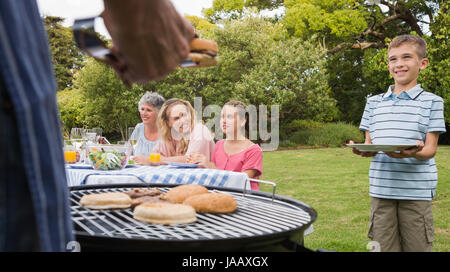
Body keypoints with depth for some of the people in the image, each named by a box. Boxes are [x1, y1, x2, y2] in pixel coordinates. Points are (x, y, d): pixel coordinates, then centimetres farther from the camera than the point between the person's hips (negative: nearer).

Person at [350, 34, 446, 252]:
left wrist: (413, 153, -26)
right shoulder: (374, 102, 12)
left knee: (417, 246, 4)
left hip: (416, 191, -2)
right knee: (383, 247, 7)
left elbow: (430, 149, -3)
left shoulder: (431, 102, 2)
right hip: (381, 190, 3)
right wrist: (364, 150, -11)